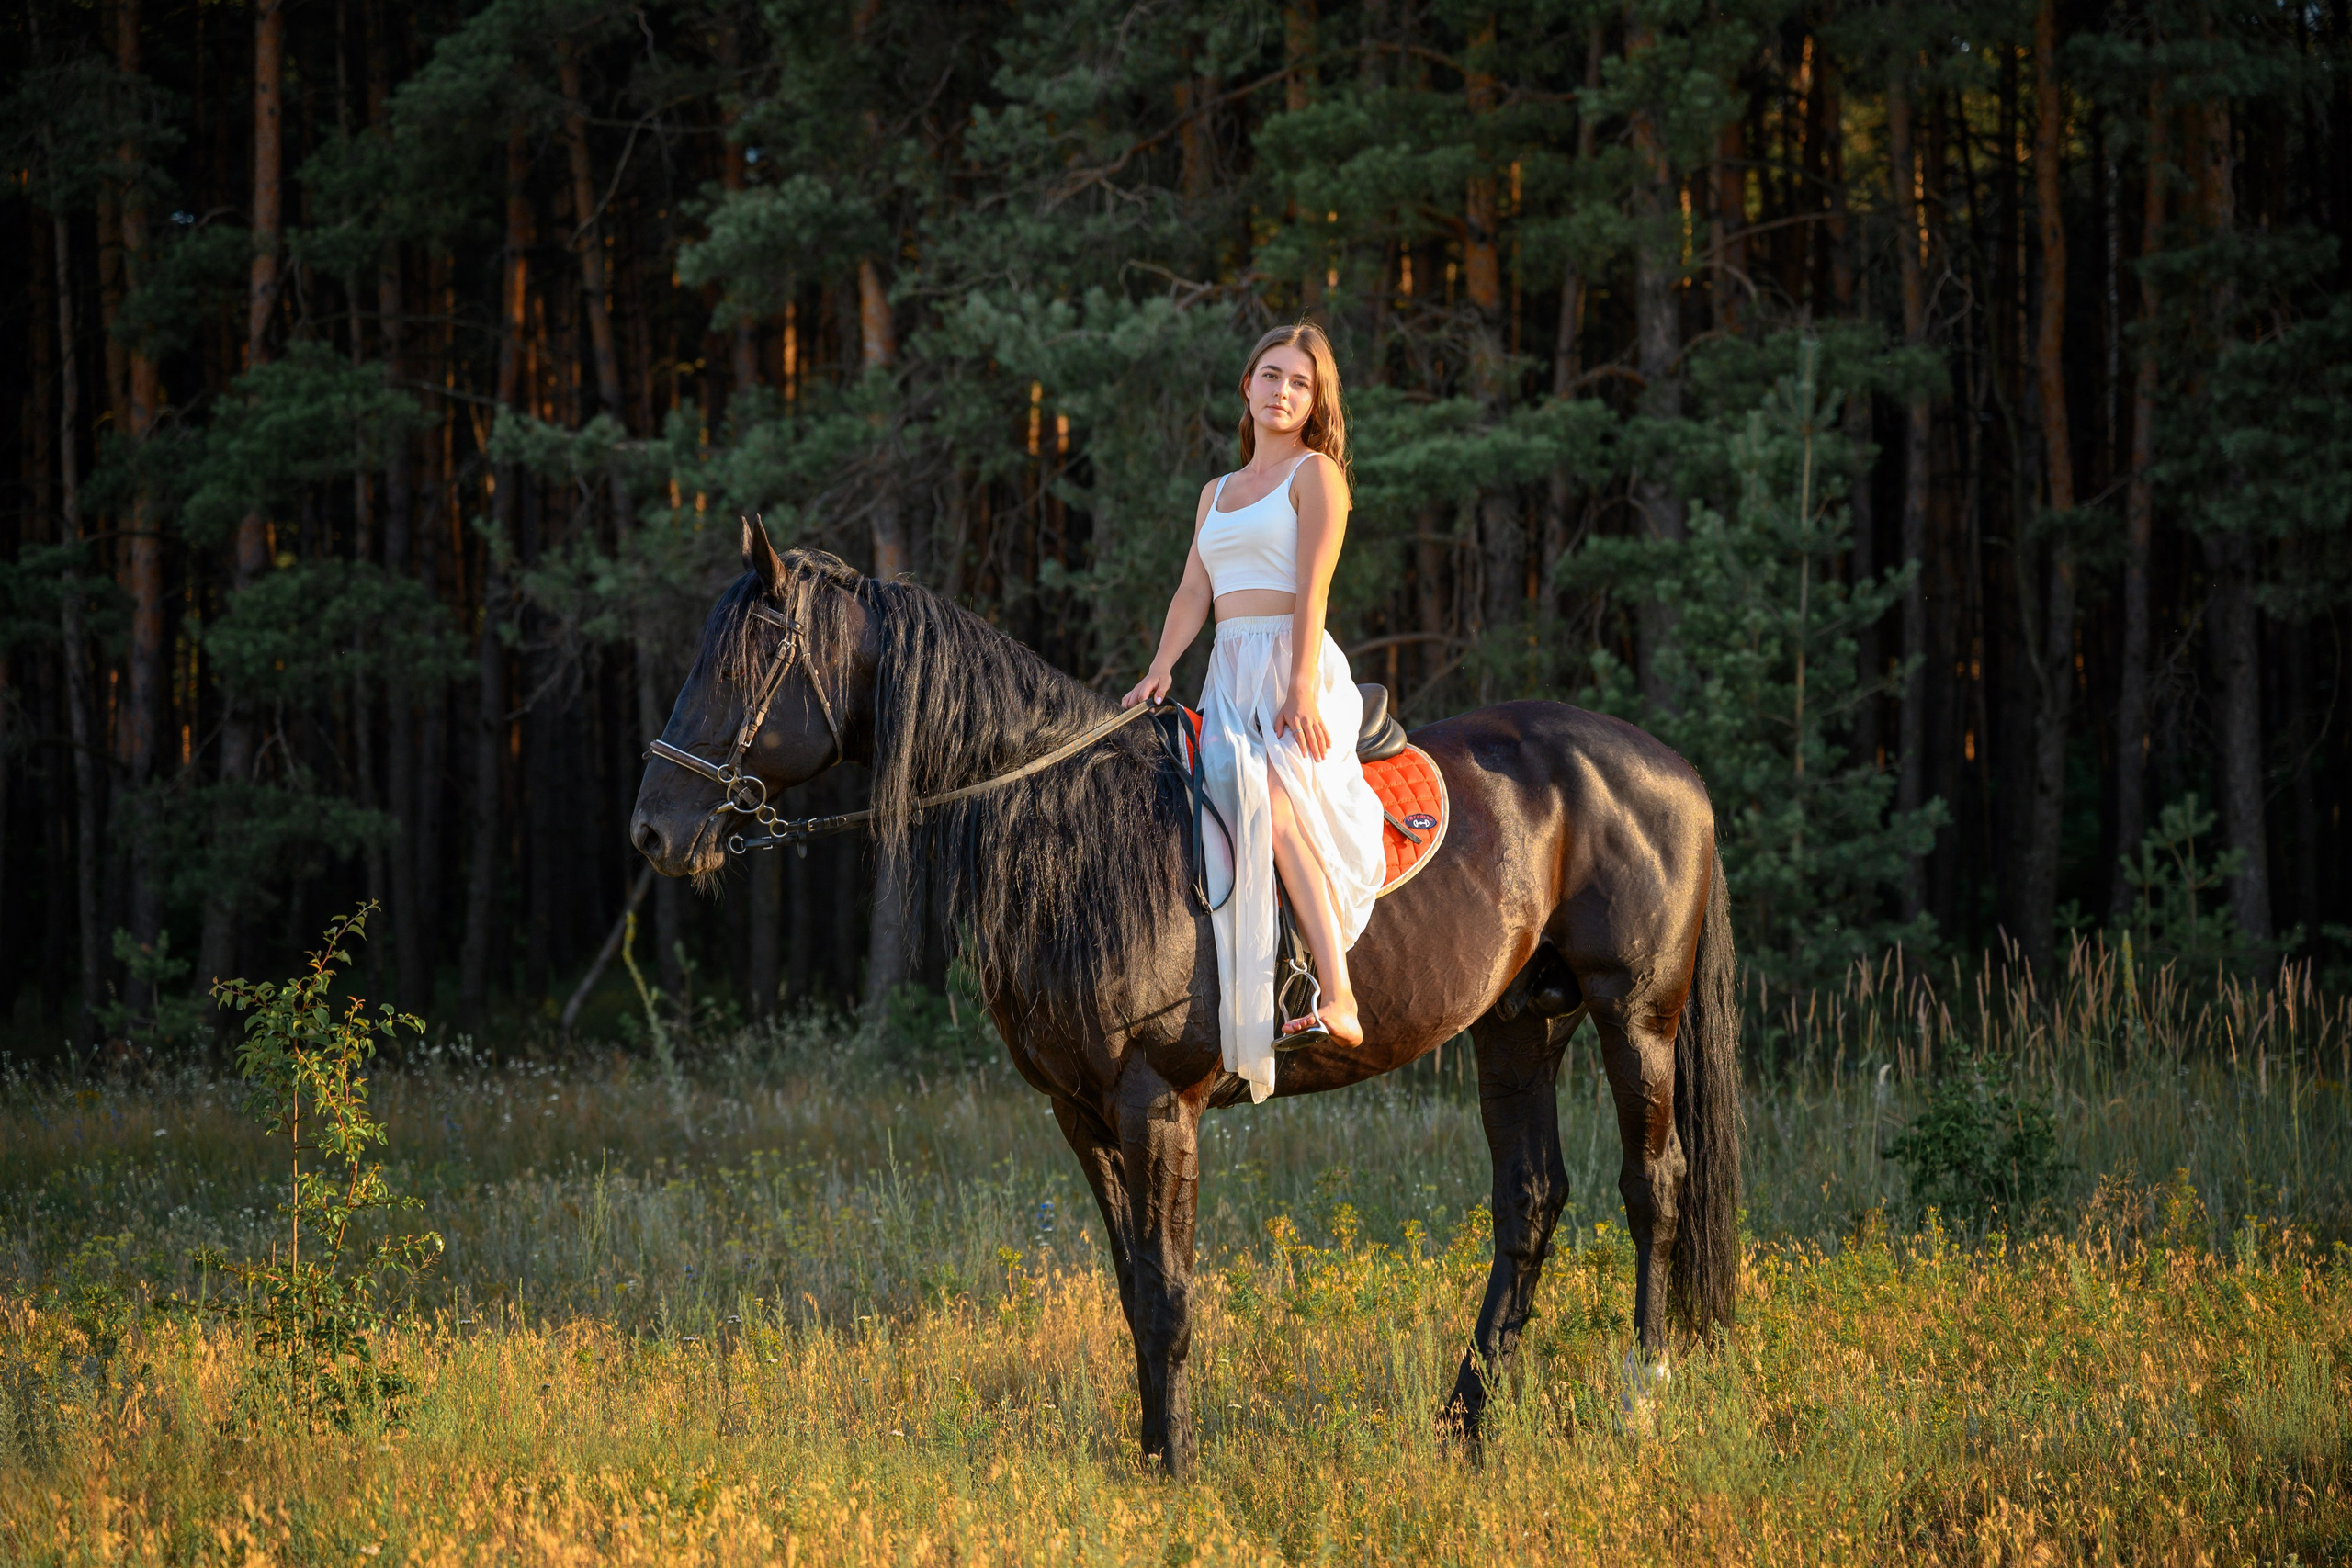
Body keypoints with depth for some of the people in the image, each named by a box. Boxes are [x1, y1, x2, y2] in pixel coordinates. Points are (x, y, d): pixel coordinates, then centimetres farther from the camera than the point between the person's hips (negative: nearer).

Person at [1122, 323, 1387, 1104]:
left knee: (1274, 796, -31)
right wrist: (1161, 667, 1)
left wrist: (1301, 688, -18)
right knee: (1236, 783, -23)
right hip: (1229, 675, 6)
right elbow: (1193, 591, 18)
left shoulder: (1316, 475, 4)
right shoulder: (1218, 492, 25)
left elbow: (1314, 588, -7)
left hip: (1295, 665, -6)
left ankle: (1336, 999, -38)